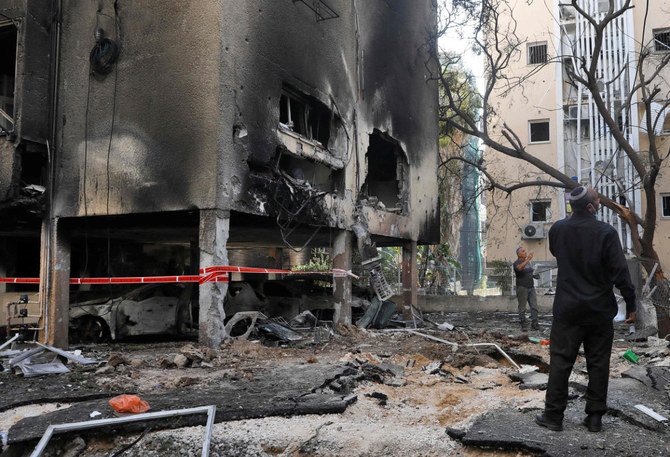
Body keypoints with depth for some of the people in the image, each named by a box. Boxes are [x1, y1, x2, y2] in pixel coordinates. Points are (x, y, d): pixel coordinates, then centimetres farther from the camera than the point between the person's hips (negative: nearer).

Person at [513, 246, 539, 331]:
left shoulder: (528, 262, 16)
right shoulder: (516, 263, -8)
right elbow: (520, 268, -32)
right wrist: (528, 259, -33)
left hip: (531, 287, 7)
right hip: (522, 288, -7)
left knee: (534, 306, 1)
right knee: (522, 307, -1)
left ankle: (534, 323, 4)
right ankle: (523, 325, 5)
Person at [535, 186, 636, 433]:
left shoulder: (558, 229, -2)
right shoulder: (606, 232, -13)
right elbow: (620, 271, -12)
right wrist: (631, 304, -4)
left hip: (567, 309, 2)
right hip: (600, 310, -1)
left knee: (560, 361, 5)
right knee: (598, 363, 9)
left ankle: (553, 415, 8)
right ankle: (595, 416, 15)